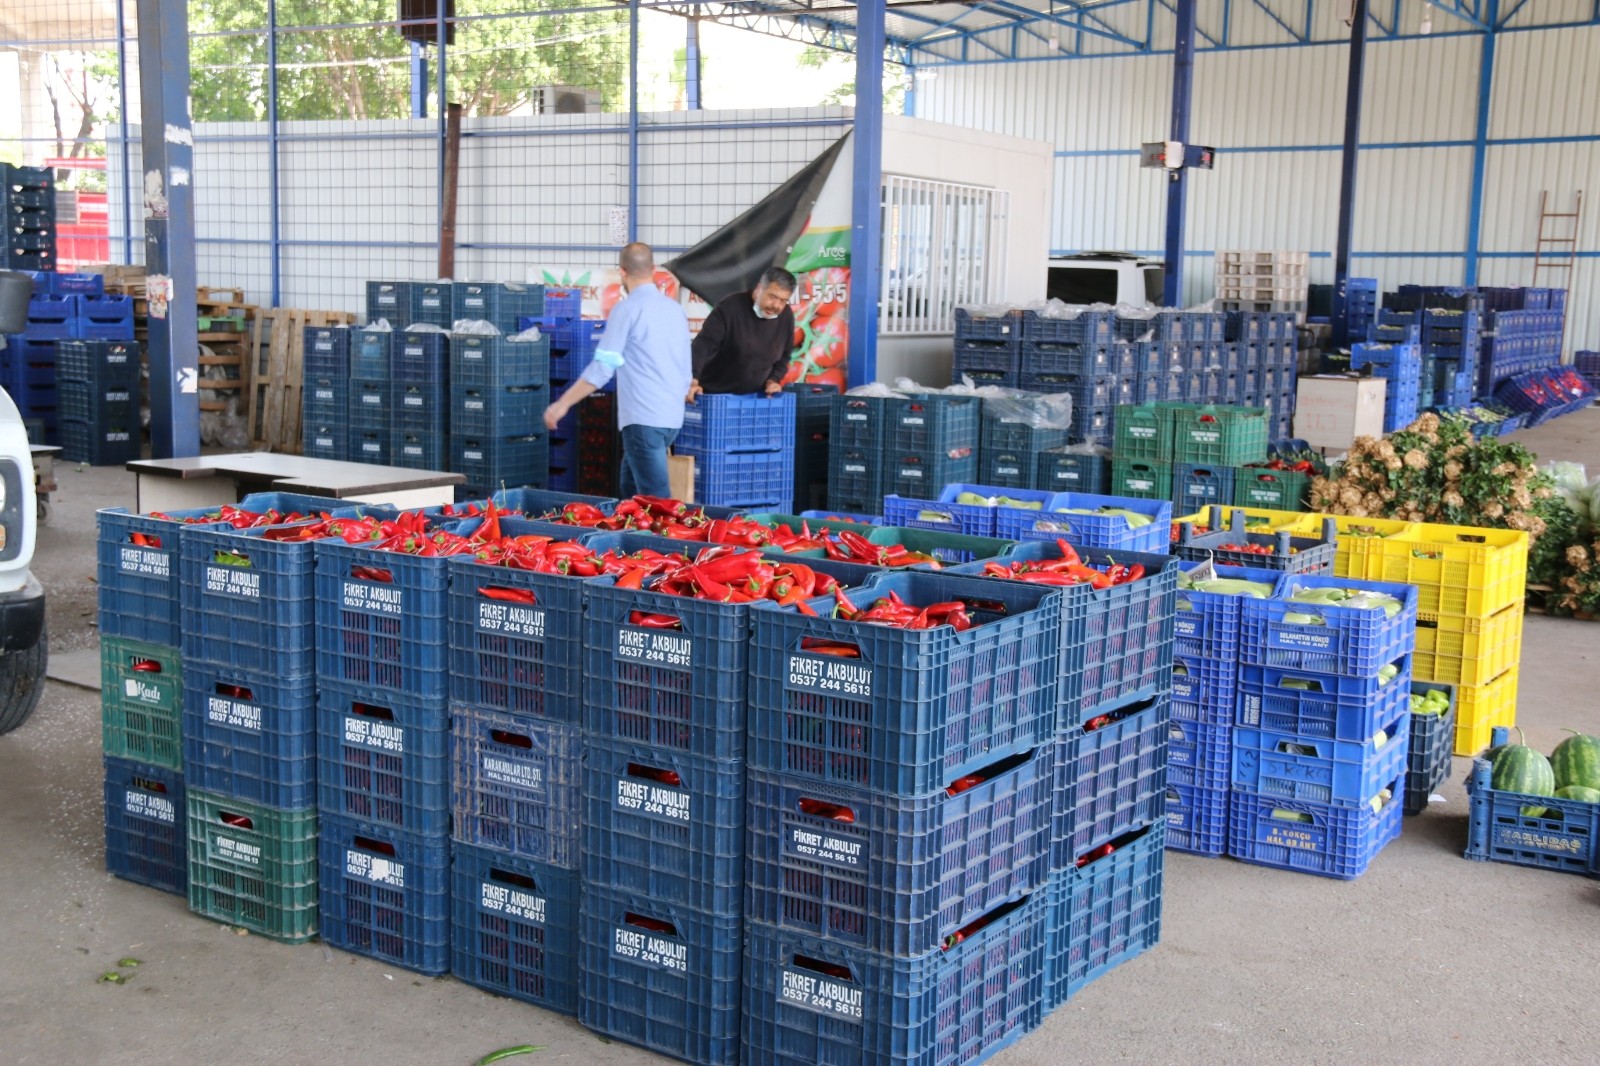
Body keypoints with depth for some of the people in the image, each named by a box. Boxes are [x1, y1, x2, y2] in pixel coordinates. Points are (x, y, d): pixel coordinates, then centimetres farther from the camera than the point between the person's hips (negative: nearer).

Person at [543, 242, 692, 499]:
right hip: (673, 418, 8)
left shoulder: (627, 308, -8)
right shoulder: (675, 309, 13)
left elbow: (602, 368, -13)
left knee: (656, 499, -8)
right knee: (630, 483, 20)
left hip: (643, 418, -8)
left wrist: (563, 404, -7)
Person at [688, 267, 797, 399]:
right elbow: (704, 344, -25)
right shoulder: (729, 307, -17)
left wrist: (774, 380, -3)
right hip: (714, 394, -4)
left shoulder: (786, 316, -1)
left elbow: (784, 355, 15)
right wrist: (693, 380, -38)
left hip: (754, 397, 4)